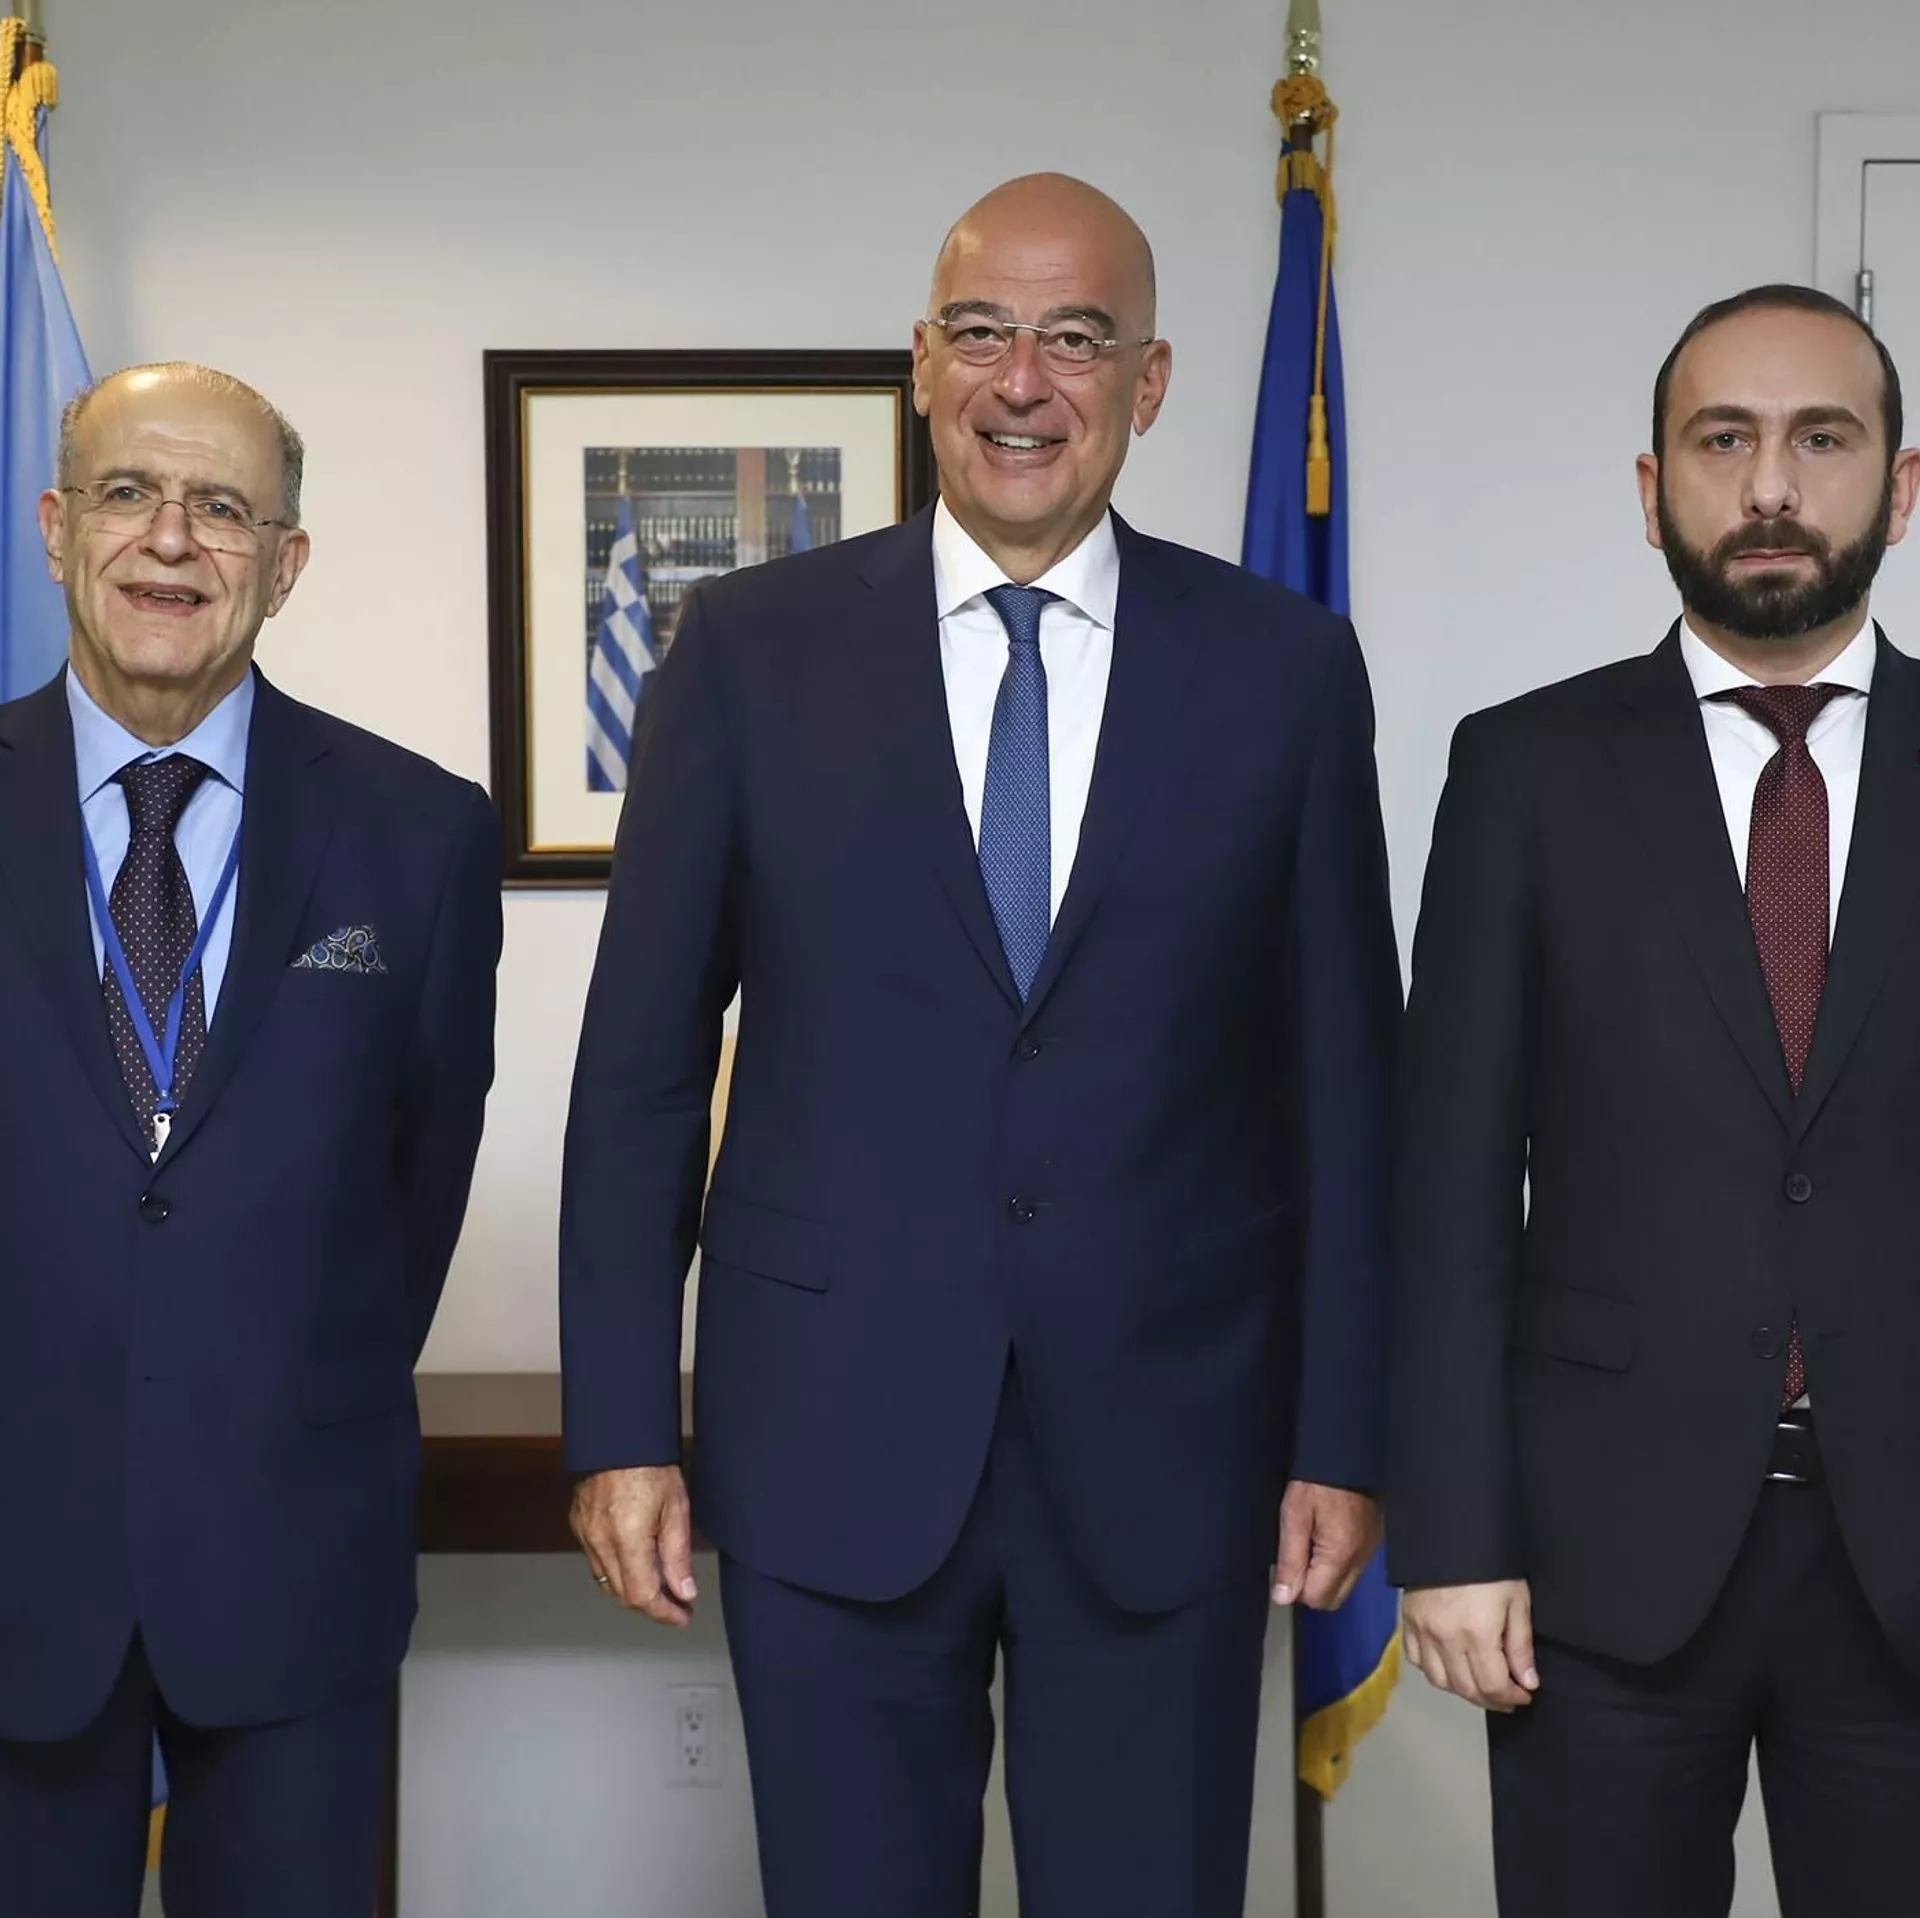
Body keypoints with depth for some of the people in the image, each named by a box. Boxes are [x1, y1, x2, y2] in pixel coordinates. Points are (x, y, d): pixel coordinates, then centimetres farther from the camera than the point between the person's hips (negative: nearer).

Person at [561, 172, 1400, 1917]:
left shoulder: (1285, 667, 2)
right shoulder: (755, 648, 1)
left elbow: (1344, 1080, 4)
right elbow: (641, 1065, 2)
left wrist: (1343, 1439, 3)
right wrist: (622, 1427, -1)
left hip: (1165, 1449, 1)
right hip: (830, 1444, 0)